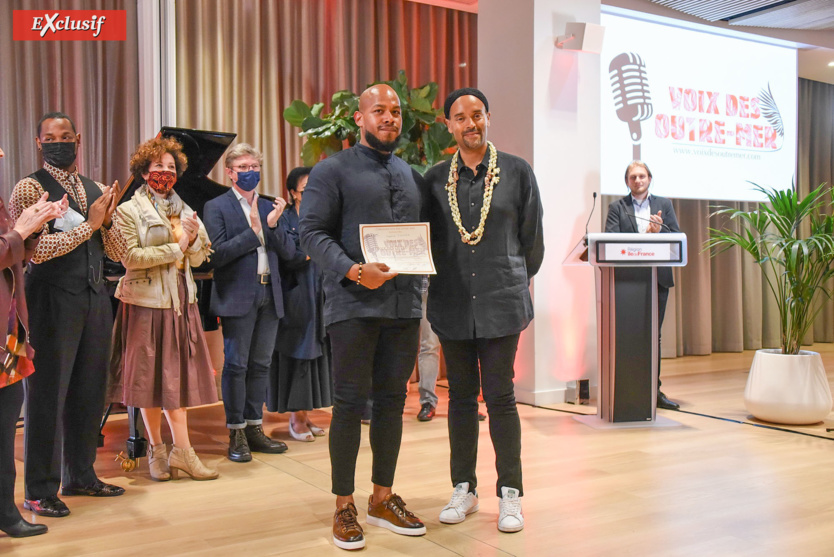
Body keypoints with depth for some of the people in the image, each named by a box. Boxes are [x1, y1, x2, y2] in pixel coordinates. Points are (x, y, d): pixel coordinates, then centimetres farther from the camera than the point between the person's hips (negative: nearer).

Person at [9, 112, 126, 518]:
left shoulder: (97, 191, 14)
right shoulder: (30, 188, -4)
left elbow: (118, 253, 12)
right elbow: (37, 249, -16)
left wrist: (108, 220, -7)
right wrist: (88, 224, -15)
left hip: (95, 299, 6)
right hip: (53, 300, -6)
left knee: (89, 392, 13)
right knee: (47, 394, 2)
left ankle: (80, 476, 28)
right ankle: (40, 490, 14)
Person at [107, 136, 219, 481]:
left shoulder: (184, 211, 16)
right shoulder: (130, 210, -2)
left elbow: (199, 258, 13)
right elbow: (130, 257, -15)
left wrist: (195, 239, -7)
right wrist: (175, 248, -13)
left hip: (181, 302, 5)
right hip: (147, 301, -5)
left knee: (178, 375, 3)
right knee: (151, 377, 2)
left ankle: (181, 450, 5)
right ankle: (157, 451, 15)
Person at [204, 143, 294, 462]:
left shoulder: (269, 207, 15)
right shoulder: (217, 207, -1)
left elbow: (289, 252, 8)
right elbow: (217, 255, -12)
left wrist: (272, 225, -8)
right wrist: (254, 231, -15)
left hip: (269, 297, 5)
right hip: (238, 297, -5)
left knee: (261, 365, 10)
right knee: (236, 365, -1)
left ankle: (255, 428, 21)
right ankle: (236, 434, 9)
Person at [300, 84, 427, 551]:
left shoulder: (412, 175, 18)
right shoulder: (333, 171, 1)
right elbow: (313, 233, -7)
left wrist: (421, 276, 4)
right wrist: (354, 271, -20)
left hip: (404, 306, 5)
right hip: (354, 304, -5)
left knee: (392, 401, 10)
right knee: (350, 403, 0)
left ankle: (384, 499, 23)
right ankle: (344, 507, 12)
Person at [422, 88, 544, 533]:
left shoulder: (517, 171, 2)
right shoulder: (435, 178, 6)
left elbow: (532, 238, 7)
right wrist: (447, 281, 12)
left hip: (501, 303, -2)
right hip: (452, 305, 2)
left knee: (499, 396, 0)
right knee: (461, 396, 10)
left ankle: (510, 493, 14)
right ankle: (463, 488, 23)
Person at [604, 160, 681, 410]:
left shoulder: (664, 204, 14)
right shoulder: (617, 207, 7)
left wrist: (660, 230, -13)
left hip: (658, 277, 3)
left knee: (654, 335, 8)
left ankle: (654, 389, 15)